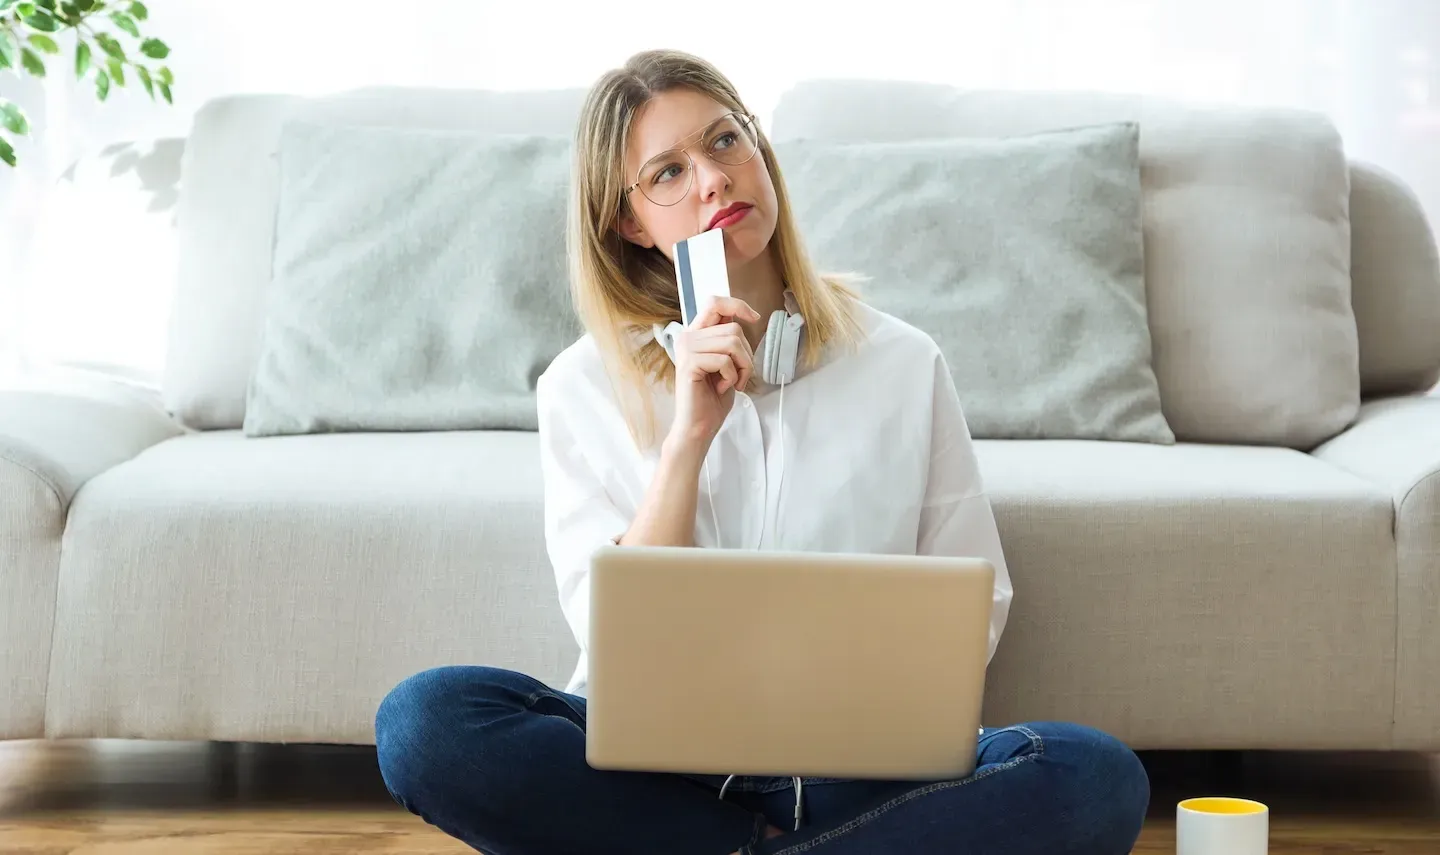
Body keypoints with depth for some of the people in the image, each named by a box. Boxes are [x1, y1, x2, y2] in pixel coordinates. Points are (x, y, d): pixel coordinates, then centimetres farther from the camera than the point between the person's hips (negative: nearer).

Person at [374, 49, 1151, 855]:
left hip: (862, 772, 1)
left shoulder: (904, 364, 6)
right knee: (426, 719, -29)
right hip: (655, 766, 0)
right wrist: (690, 434, -15)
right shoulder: (583, 388, 5)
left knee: (1098, 776, -29)